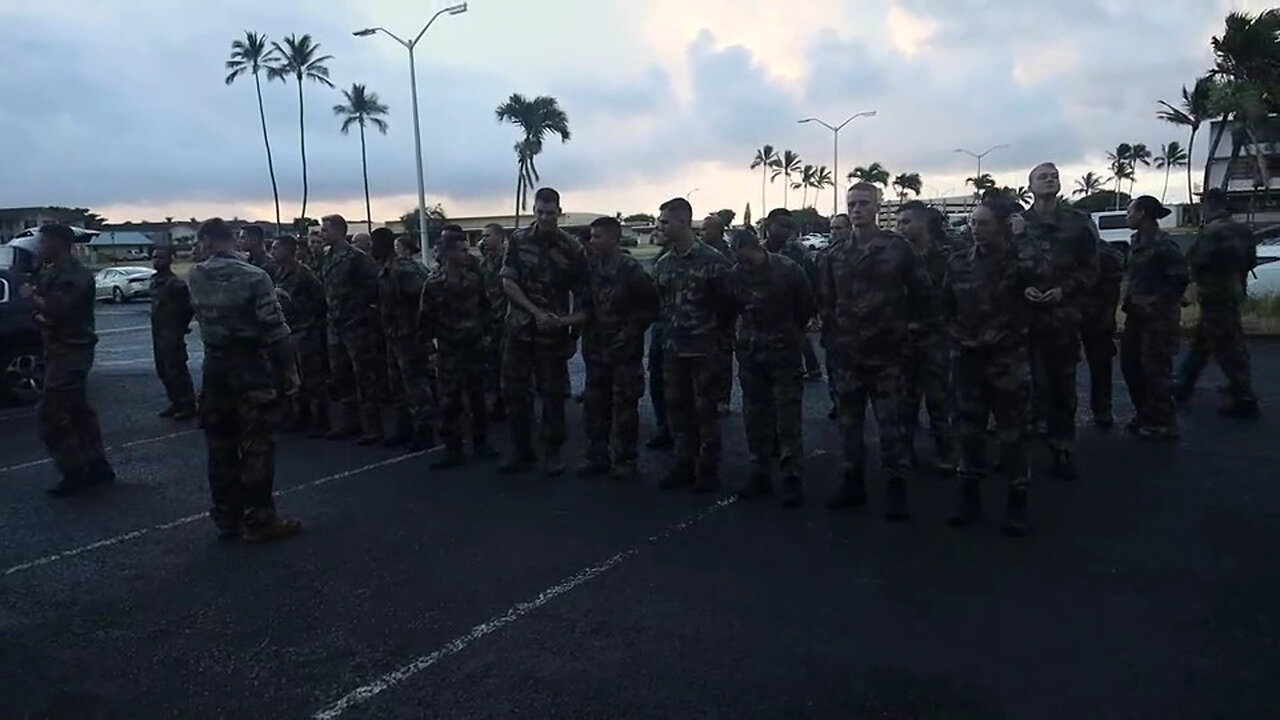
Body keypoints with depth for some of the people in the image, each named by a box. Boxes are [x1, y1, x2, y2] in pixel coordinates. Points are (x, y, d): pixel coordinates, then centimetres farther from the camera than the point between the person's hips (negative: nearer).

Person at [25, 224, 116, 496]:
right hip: (60, 349, 10)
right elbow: (40, 310, 12)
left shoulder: (75, 275, -15)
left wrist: (33, 296, -9)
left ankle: (74, 473, 0)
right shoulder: (50, 272, 13)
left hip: (70, 351, -10)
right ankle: (97, 466, 21)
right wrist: (40, 315, -10)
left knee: (52, 414, -8)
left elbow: (56, 307, -26)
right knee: (77, 411, 13)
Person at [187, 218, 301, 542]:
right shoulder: (254, 276, -13)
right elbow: (275, 328, -16)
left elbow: (200, 316, 13)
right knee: (256, 445, 1)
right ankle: (258, 519, 4)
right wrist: (289, 368, -9)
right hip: (251, 366, -5)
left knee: (220, 444, 13)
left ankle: (226, 518, 21)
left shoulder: (195, 278, 0)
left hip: (215, 366, 5)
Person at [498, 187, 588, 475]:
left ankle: (553, 453, 15)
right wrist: (536, 312, -13)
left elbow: (580, 293, 2)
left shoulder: (571, 247, -2)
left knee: (553, 393, 3)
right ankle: (521, 451, 18)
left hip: (553, 330, -2)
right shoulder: (518, 241, 2)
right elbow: (507, 283, -3)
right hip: (519, 327, 2)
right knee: (515, 391, 5)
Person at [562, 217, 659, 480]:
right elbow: (586, 309, 5)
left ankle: (624, 460, 13)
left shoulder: (631, 270, -11)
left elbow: (650, 308, -6)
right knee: (594, 404, 9)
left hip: (625, 350, -5)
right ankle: (597, 457, 21)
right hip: (596, 349, 6)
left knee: (624, 406, 2)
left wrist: (630, 332, -8)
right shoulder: (591, 267, 5)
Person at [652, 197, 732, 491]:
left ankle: (708, 470, 13)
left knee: (705, 410, 1)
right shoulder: (662, 265, 9)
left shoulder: (713, 261, -8)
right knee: (677, 408, 10)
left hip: (705, 351, -5)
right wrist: (668, 333, 10)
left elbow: (727, 306, -4)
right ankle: (685, 465, 23)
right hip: (673, 350, 6)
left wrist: (719, 340, -3)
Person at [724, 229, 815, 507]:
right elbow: (727, 312, 11)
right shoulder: (734, 276, -2)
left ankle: (793, 478, 3)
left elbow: (806, 306, 1)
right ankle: (760, 474, 20)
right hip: (750, 354, 4)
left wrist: (791, 334, 9)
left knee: (788, 416, -3)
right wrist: (749, 338, 10)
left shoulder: (787, 270, -11)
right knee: (755, 416, 9)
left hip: (784, 352, -4)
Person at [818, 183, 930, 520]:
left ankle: (897, 490, 8)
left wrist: (902, 324, 2)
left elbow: (921, 291, 3)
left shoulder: (898, 248, -2)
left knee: (890, 423, -1)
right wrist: (835, 331, 6)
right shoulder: (835, 255, 7)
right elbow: (825, 300, 14)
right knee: (849, 421, 11)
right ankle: (853, 483, 24)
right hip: (847, 353, 4)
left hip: (886, 352, -4)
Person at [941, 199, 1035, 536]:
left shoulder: (1021, 260, -6)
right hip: (969, 356, 4)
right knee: (969, 429, 9)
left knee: (1012, 432, 1)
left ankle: (1017, 505, 12)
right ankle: (970, 499, 20)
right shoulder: (959, 262, 4)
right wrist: (959, 333, 7)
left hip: (1008, 357, -4)